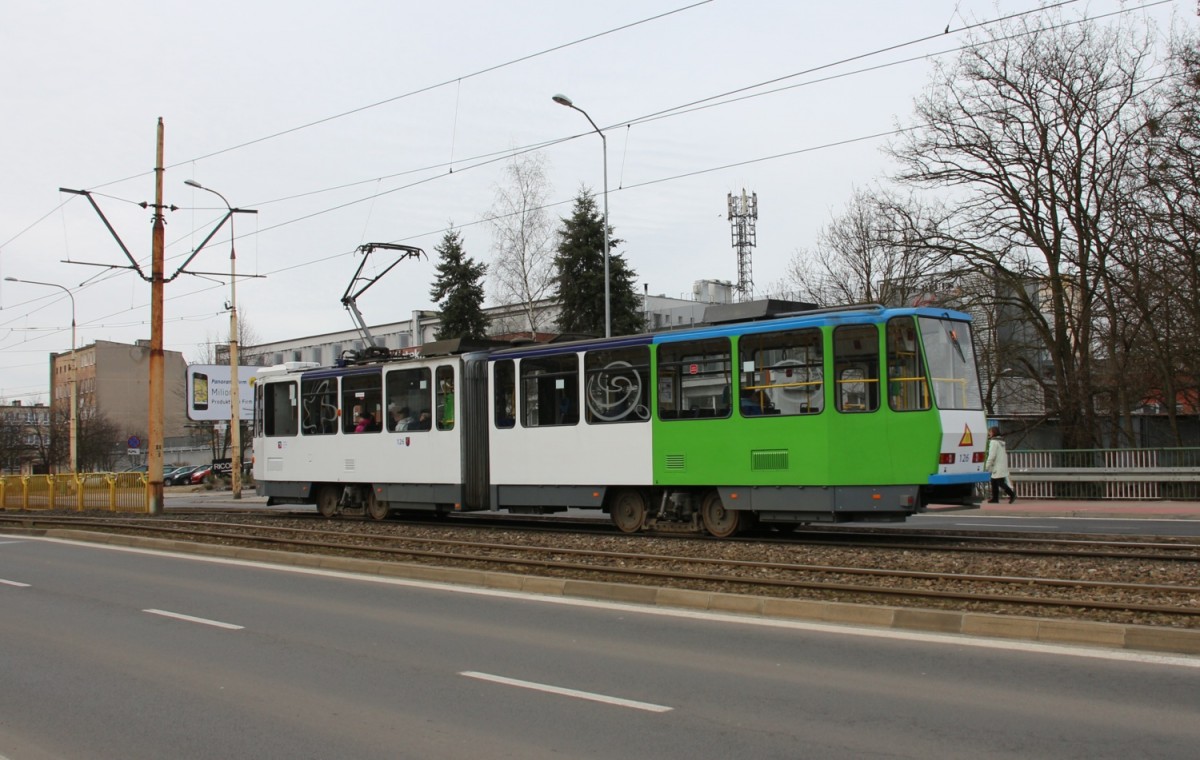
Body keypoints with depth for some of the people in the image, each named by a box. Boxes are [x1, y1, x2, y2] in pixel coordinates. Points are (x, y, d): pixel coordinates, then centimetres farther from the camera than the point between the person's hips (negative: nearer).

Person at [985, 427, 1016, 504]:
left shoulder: (994, 442, -10)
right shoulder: (1001, 442, 20)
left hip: (998, 467, -10)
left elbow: (992, 455, -17)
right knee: (993, 481, 12)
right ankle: (995, 498, 12)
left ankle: (1012, 494, -17)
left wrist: (988, 466, -10)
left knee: (1000, 482, -11)